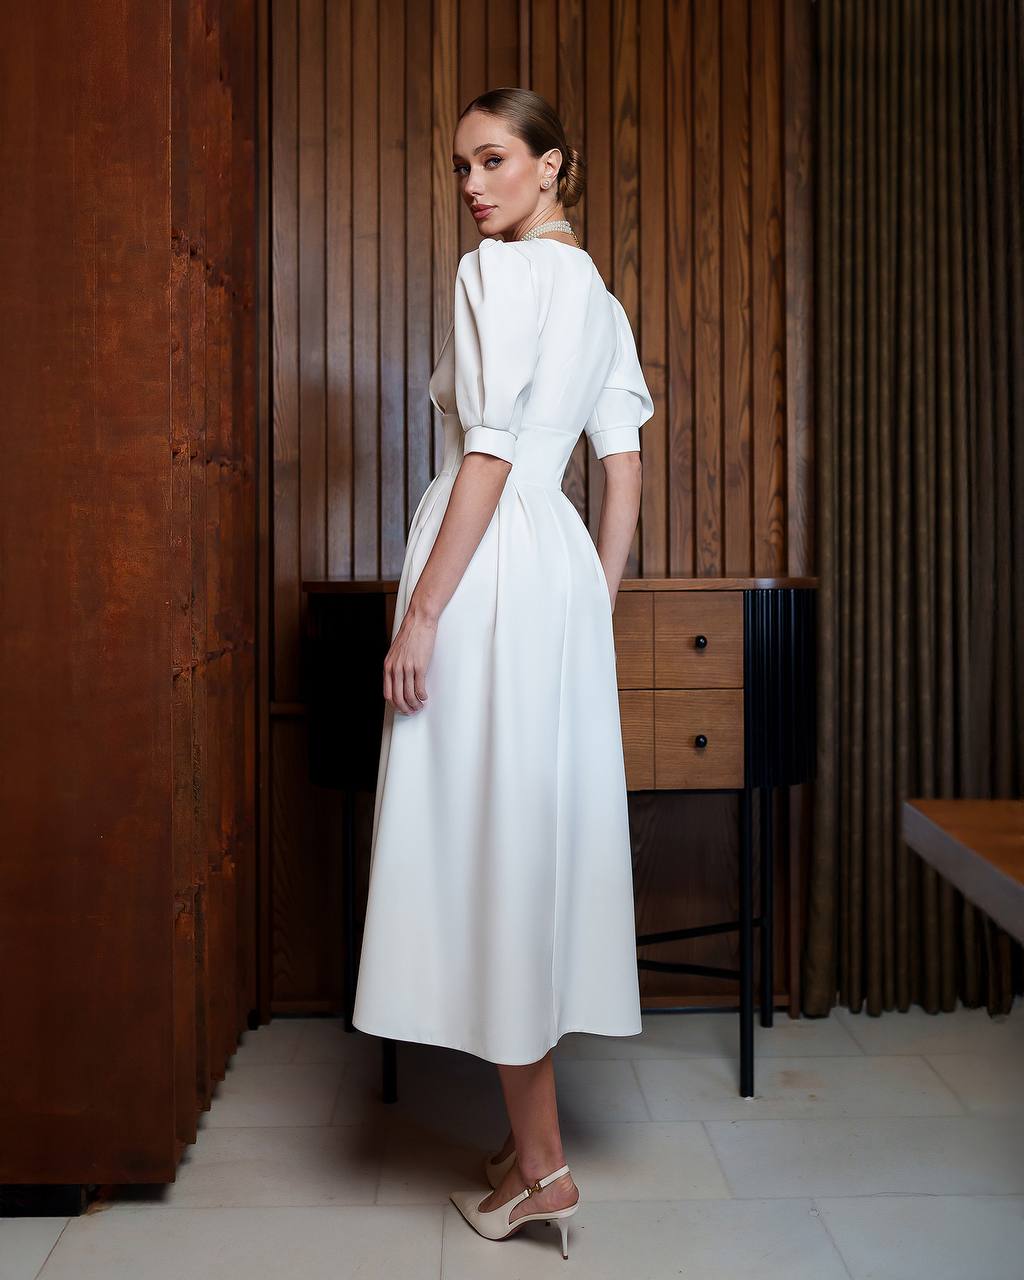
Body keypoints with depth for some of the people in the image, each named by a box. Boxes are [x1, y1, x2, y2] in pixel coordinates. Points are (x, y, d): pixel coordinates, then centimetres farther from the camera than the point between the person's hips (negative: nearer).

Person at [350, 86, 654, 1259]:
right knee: (541, 838, 11)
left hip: (488, 566, -9)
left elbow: (489, 454, -16)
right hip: (560, 560, 9)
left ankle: (540, 1164, 5)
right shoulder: (598, 294, 19)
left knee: (487, 844, -4)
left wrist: (420, 612, -16)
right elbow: (625, 470, 16)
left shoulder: (498, 271, -7)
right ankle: (531, 1137, 22)